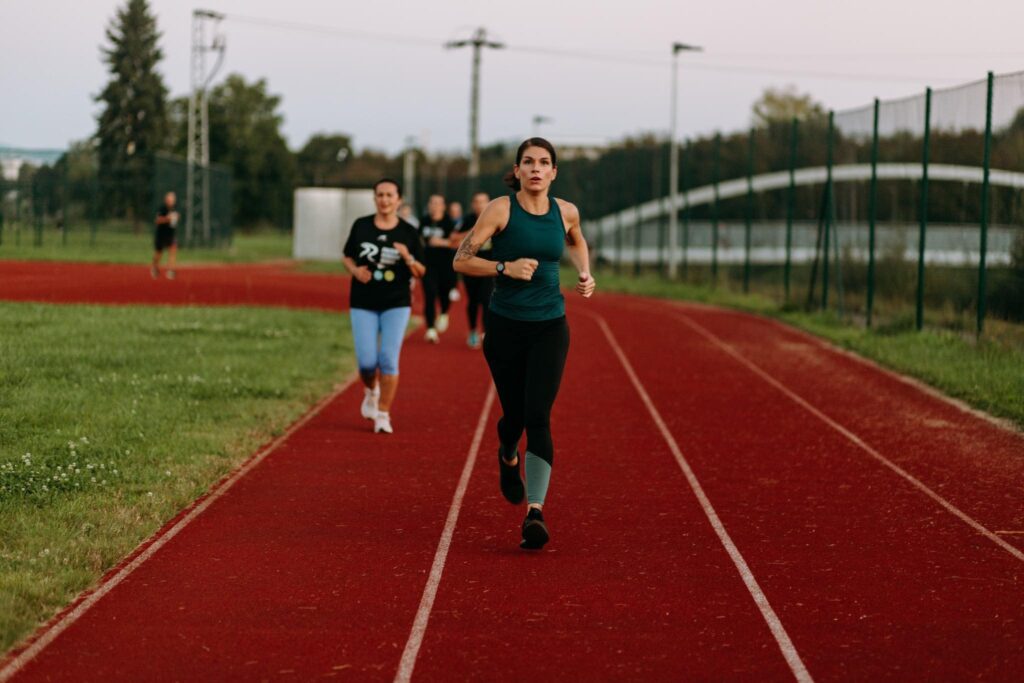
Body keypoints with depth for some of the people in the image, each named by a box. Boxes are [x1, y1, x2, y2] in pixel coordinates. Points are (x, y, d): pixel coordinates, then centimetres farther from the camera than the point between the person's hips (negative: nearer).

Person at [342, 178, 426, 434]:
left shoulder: (408, 232, -1)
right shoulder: (361, 226, 2)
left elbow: (420, 272, 1)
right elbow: (347, 257, 12)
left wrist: (408, 258, -19)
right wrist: (355, 270, -9)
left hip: (396, 305, -1)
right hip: (363, 304, 1)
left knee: (388, 359, -8)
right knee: (367, 362, -4)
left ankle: (383, 414, 2)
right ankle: (371, 392, 31)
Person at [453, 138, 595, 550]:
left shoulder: (565, 212, 1)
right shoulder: (501, 209, -9)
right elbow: (461, 260, -10)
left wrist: (585, 274, 8)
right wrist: (506, 267, -23)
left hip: (550, 328, 1)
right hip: (506, 326, -1)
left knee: (538, 417, -13)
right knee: (514, 414, 11)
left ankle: (535, 513, -19)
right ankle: (508, 458, 49)